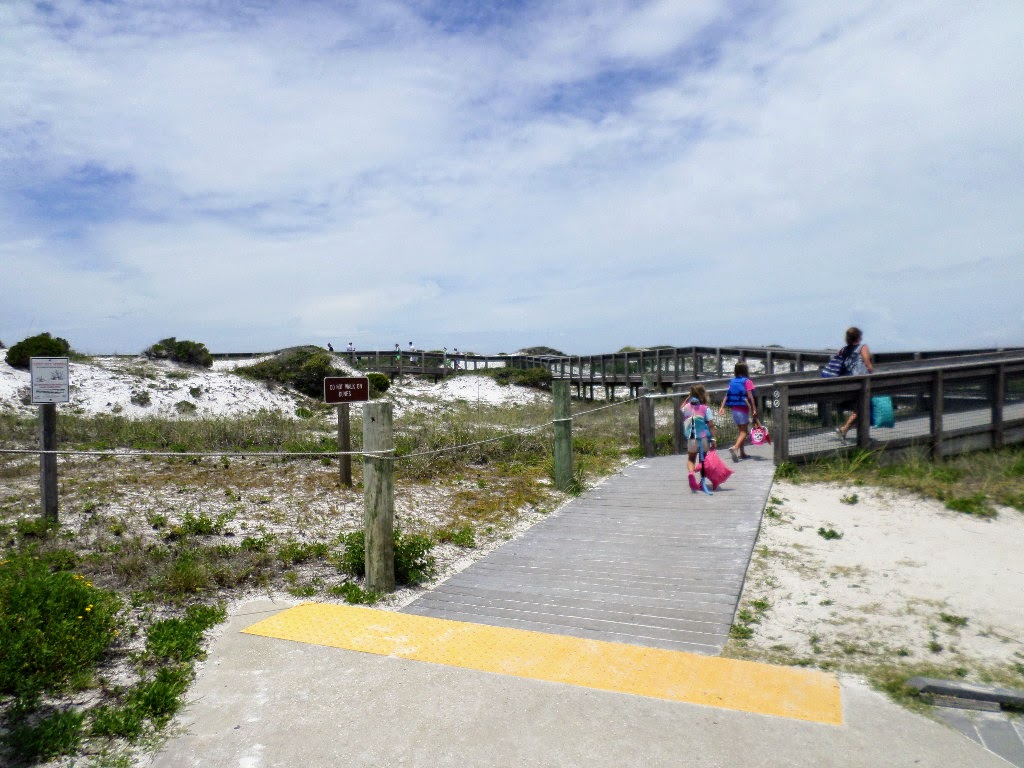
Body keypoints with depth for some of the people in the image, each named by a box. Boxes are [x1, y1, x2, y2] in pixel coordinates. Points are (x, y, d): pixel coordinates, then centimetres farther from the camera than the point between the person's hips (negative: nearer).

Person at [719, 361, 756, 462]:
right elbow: (750, 396, -15)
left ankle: (741, 452, 23)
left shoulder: (732, 381, 8)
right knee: (743, 431, -5)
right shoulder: (747, 381, -8)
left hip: (734, 409, 6)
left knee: (740, 430, 18)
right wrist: (754, 409, -15)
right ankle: (735, 447, -29)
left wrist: (722, 407, 4)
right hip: (743, 409, -6)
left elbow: (727, 395, 4)